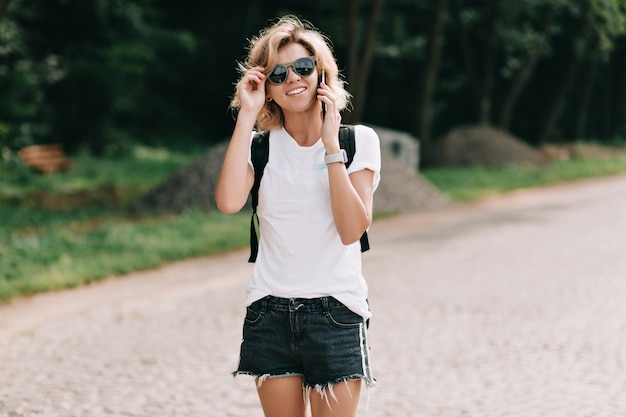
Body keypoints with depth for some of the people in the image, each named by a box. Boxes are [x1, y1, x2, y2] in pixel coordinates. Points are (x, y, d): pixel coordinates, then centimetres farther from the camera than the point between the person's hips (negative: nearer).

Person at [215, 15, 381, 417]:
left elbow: (352, 229, -13)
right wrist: (247, 114, -12)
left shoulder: (359, 140, 0)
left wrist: (331, 145, -15)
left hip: (336, 310, -2)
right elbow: (229, 201, -18)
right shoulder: (261, 144, 4)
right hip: (270, 310, 2)